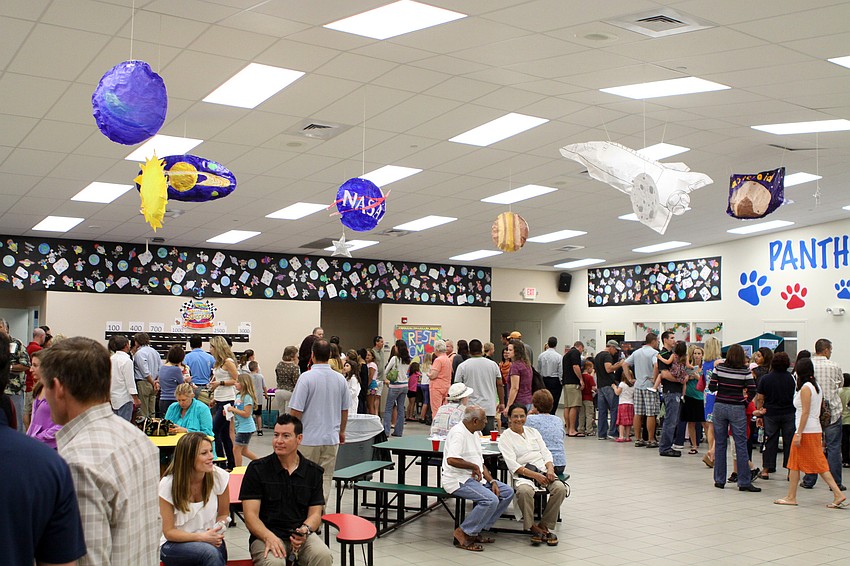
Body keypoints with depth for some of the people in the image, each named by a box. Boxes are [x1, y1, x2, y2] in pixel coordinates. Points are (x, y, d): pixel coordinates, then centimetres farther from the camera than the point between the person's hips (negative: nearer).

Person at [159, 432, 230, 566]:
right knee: (209, 552, -33)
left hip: (209, 541, 3)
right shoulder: (168, 485, -15)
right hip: (174, 544, -3)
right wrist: (201, 537, -24)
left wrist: (217, 532, -15)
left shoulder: (219, 477, -10)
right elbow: (169, 532, -11)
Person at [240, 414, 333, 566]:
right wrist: (269, 537, -22)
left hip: (302, 536, 3)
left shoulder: (313, 471, 8)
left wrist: (304, 530, -15)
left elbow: (315, 514, 8)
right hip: (265, 535, -3)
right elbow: (251, 515, -4)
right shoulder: (257, 469, 1)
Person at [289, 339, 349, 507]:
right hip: (331, 438, 4)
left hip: (309, 438, -4)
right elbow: (345, 410, 13)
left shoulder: (306, 377, -12)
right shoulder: (340, 379, 3)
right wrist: (341, 431, 27)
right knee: (325, 479, 8)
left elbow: (296, 411, -14)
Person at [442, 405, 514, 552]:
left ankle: (478, 529, 2)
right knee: (491, 500, -28)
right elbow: (451, 460, -30)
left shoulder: (473, 433, 17)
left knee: (507, 492, 2)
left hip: (474, 478, 10)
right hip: (458, 480, -10)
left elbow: (480, 463, 19)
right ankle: (463, 533, -14)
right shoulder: (458, 433, -16)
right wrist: (474, 466, -18)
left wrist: (492, 481, 4)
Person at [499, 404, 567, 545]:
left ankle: (545, 525, -11)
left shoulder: (533, 432, 21)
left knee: (560, 488, -26)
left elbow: (545, 452, 16)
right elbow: (512, 464, -7)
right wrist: (534, 475, -18)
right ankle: (531, 526, -18)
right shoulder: (505, 437, 4)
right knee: (524, 491, -38)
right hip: (523, 474, -5)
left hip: (543, 470, 5)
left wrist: (550, 468, -6)